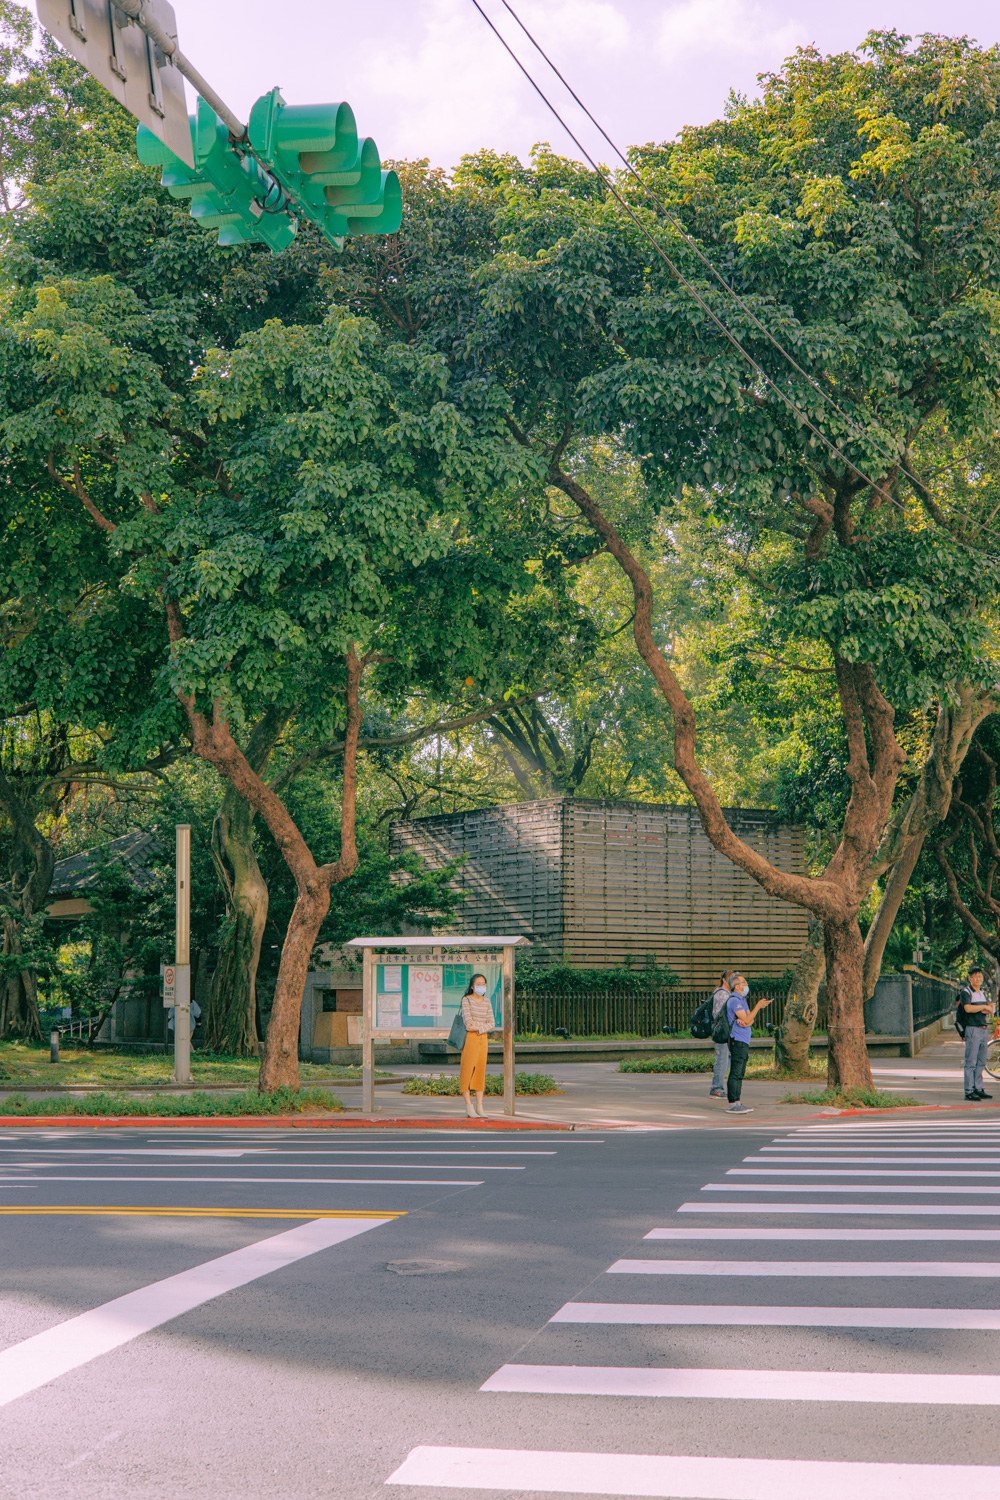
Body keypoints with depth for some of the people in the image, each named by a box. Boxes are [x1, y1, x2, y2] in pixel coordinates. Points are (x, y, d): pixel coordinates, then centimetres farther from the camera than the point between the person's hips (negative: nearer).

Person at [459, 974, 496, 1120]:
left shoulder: (487, 1003, 12)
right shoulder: (466, 1000, -1)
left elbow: (492, 1024, 3)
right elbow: (467, 1019, -12)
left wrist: (478, 1028, -12)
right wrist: (483, 1026, -11)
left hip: (483, 1039, 5)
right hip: (470, 1038, -5)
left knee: (480, 1071, 4)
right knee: (467, 1070, -6)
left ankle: (479, 1107, 6)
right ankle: (468, 1106, -3)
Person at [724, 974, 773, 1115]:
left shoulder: (742, 999, 20)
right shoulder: (734, 1000, -12)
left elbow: (750, 1020, 12)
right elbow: (747, 1019, -17)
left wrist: (745, 1022, -11)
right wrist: (758, 1006, -11)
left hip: (744, 1041, 10)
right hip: (737, 1041, -10)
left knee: (739, 1074, 12)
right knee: (735, 1073, -11)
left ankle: (737, 1102, 16)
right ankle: (732, 1104, -12)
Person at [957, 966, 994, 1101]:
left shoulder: (983, 992, 17)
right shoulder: (965, 992, -8)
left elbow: (991, 1008, 16)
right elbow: (968, 1008, -23)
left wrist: (988, 1009, -7)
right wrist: (984, 1007, -13)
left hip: (984, 1029, 8)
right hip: (973, 1029, -7)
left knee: (981, 1062, 11)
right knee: (971, 1062, -7)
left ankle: (978, 1089, 17)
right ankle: (969, 1091, -6)